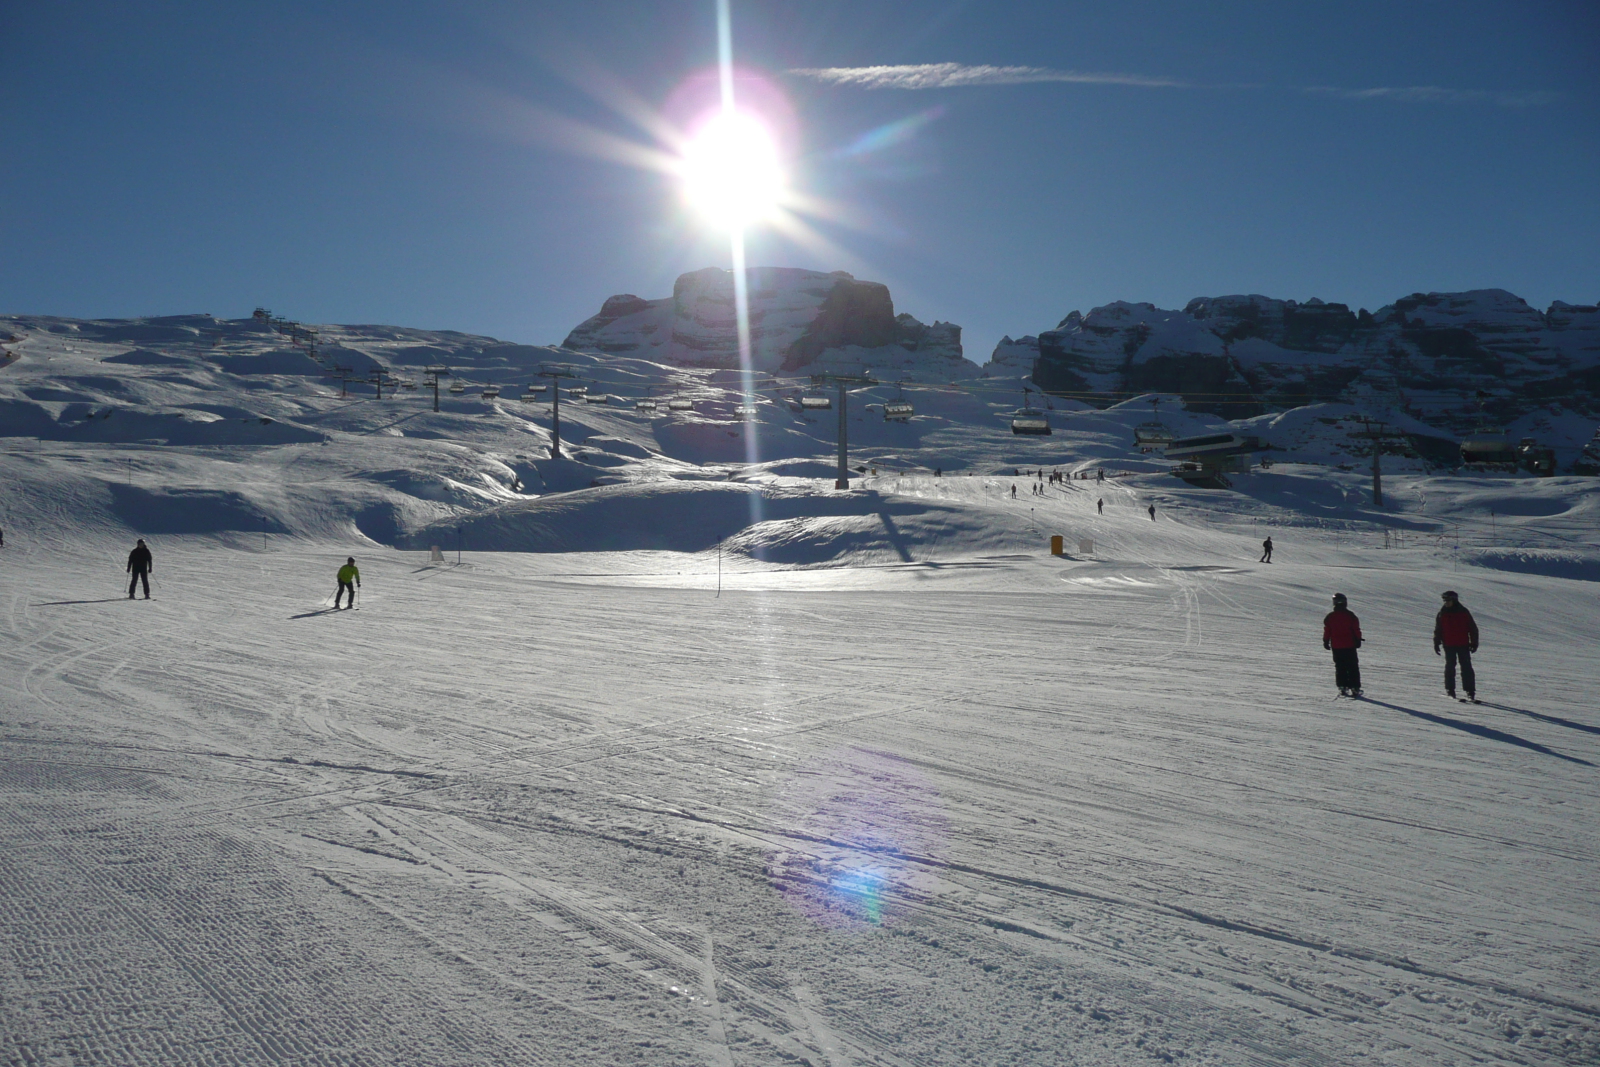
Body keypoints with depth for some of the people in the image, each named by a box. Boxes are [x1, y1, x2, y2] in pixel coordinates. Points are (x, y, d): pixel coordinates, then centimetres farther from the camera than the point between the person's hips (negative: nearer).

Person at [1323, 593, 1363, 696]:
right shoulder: (1350, 615, -4)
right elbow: (1356, 629, -1)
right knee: (1353, 667, 5)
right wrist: (1358, 640, 9)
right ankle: (1355, 688, 1)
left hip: (1336, 646, 1)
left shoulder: (1330, 617, -1)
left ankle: (1342, 687, 2)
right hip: (1350, 645, -1)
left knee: (1340, 667, 7)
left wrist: (1326, 642, 12)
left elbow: (1327, 631, 3)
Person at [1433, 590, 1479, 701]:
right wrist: (1436, 643, 8)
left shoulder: (1463, 612, 0)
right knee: (1450, 667, 4)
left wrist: (1474, 643, 2)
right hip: (1449, 645, 2)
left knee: (1466, 668, -3)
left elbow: (1473, 628, 5)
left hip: (1463, 645, -2)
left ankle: (1470, 690, -3)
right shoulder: (1442, 614, 6)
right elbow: (1438, 630, 12)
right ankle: (1450, 689, 11)